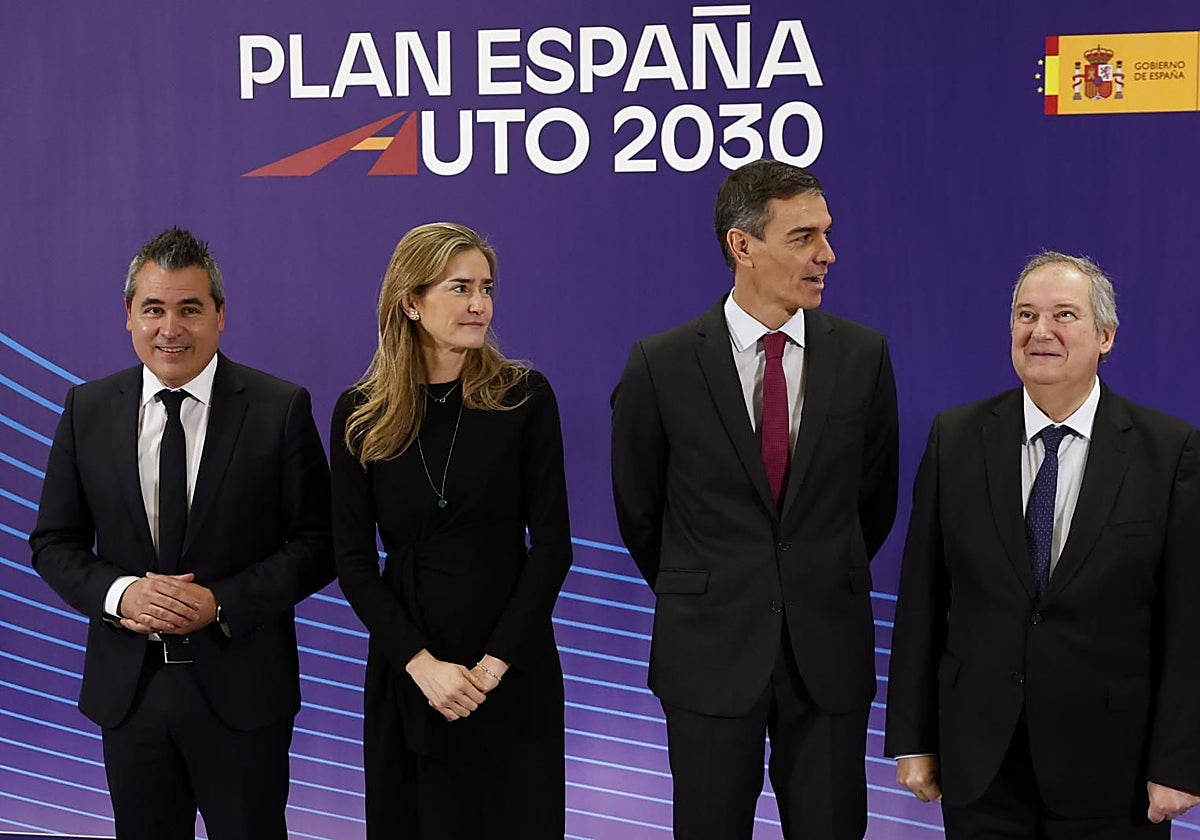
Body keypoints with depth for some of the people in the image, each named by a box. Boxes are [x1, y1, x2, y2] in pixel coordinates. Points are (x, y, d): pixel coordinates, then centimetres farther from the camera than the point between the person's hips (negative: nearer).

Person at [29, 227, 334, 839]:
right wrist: (119, 594, -14)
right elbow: (54, 542, 6)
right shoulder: (87, 410, 2)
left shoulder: (281, 409, -7)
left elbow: (317, 542, -6)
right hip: (128, 689, 3)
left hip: (241, 689, -2)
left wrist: (221, 604, -18)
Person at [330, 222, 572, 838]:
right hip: (405, 670, 1)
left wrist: (495, 663, -12)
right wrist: (422, 663, -12)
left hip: (512, 668, -1)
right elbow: (353, 559, -1)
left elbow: (552, 541, -6)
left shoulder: (524, 397, -4)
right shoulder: (360, 415, -1)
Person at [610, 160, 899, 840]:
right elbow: (638, 509, 6)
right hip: (709, 654, -1)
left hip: (829, 650, 1)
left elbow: (874, 498, 10)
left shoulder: (863, 355, -2)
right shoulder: (661, 365, -7)